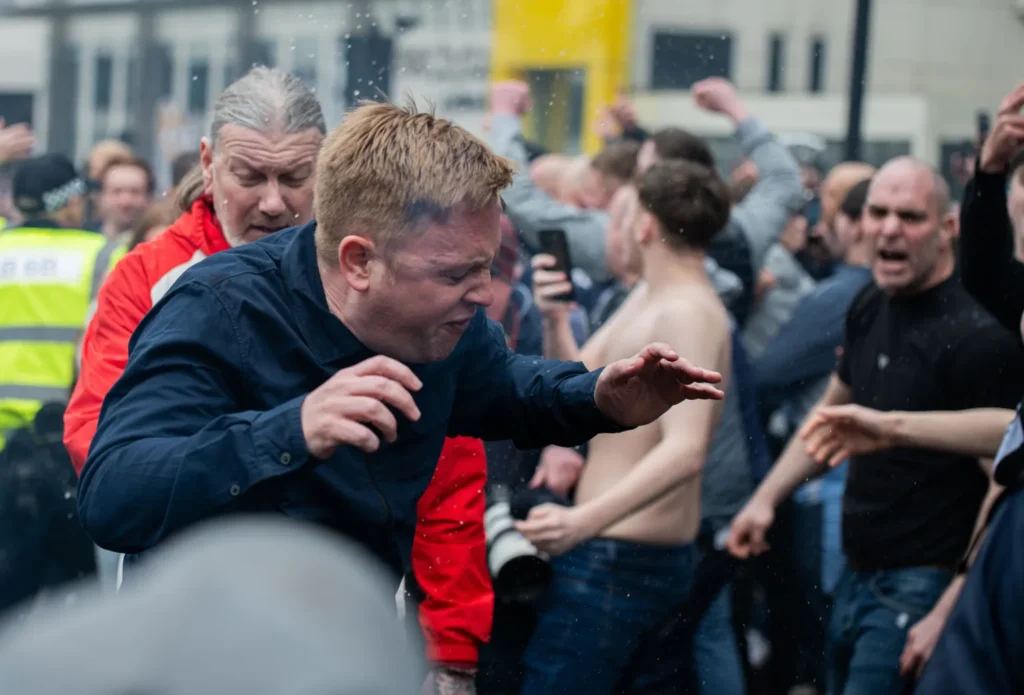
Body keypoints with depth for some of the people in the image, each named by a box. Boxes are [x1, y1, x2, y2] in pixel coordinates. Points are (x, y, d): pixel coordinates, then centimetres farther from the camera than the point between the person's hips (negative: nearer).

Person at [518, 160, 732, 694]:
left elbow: (685, 449, -31)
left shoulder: (688, 312, -19)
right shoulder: (648, 298, 12)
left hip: (618, 560, -11)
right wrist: (555, 318, -1)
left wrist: (584, 521, -43)